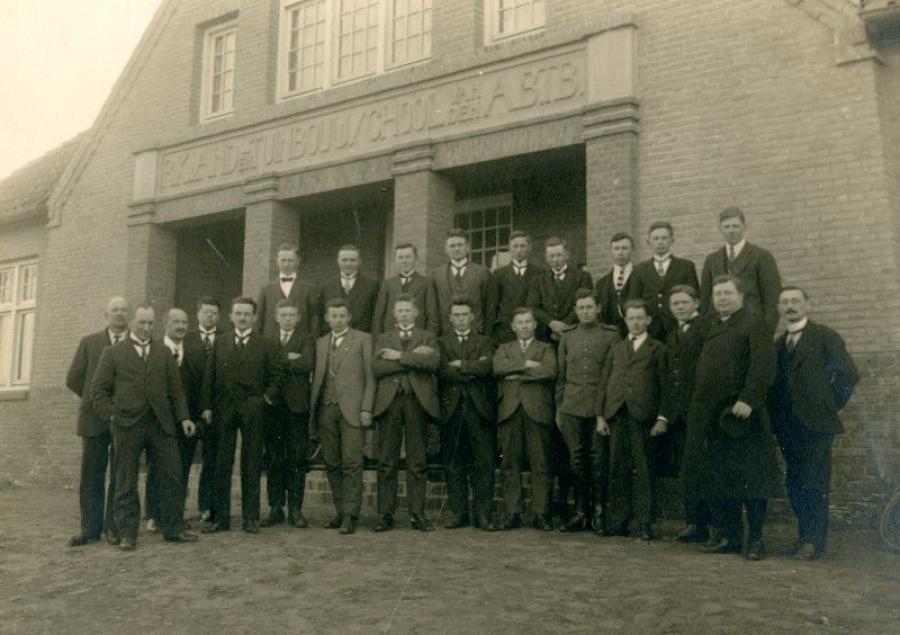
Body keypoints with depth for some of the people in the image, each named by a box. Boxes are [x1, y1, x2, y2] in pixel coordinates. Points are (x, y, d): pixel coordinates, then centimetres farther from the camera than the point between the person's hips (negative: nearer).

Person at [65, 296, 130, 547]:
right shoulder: (89, 343, 9)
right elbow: (73, 379, 7)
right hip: (95, 418, 1)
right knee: (91, 475, 4)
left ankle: (114, 526, 10)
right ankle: (90, 528, 11)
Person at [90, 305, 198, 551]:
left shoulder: (164, 352, 14)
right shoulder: (113, 353, 7)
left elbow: (176, 388, 12)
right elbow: (98, 390, 4)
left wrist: (183, 417, 2)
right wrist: (112, 416, -5)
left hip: (161, 424, 3)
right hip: (127, 426, -2)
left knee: (172, 477, 1)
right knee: (126, 482, 3)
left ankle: (173, 529, 11)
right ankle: (127, 533, 12)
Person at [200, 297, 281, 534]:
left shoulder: (266, 345, 5)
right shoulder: (220, 343, 10)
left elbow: (274, 378, 6)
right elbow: (209, 377, 6)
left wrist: (267, 398, -7)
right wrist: (207, 406, -2)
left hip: (252, 411, -1)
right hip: (224, 410, 2)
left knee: (252, 465, 4)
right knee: (221, 465, 4)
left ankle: (250, 517, 12)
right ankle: (220, 518, 11)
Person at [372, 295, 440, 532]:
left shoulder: (428, 337, 14)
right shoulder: (383, 339, 17)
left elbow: (433, 362, -8)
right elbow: (377, 368, -2)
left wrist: (400, 356, -8)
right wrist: (413, 358, -7)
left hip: (417, 400, -1)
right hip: (389, 401, 1)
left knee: (417, 463, 1)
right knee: (386, 463, 1)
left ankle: (417, 514, 6)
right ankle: (385, 514, 7)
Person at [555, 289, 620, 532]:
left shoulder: (610, 335, 3)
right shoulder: (567, 337, 13)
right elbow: (560, 376, 14)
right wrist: (558, 408, 10)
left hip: (599, 407, -3)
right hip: (572, 408, 3)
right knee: (577, 460, 4)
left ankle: (600, 510, 9)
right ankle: (581, 510, 12)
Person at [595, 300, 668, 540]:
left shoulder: (657, 349, 8)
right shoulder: (617, 348, 19)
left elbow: (664, 385, 2)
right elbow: (604, 383, 16)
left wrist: (662, 418, -7)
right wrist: (601, 416, 7)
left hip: (643, 416, -3)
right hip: (617, 415, 4)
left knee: (643, 470, -2)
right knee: (618, 470, 4)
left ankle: (645, 522, 3)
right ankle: (618, 521, 11)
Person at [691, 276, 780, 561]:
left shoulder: (753, 323, -2)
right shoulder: (711, 327, 19)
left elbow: (763, 366, -14)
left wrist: (748, 400, -22)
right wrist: (696, 407, 13)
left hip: (741, 415, -7)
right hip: (711, 417, 7)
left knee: (750, 481, -1)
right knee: (716, 480, 9)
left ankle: (756, 539, 8)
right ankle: (725, 536, 18)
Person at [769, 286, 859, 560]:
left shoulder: (824, 337, -2)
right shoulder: (778, 343, 16)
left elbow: (848, 374, -5)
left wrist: (832, 405, -2)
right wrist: (778, 418, 7)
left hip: (815, 424, -6)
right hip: (788, 427, 6)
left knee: (814, 484, -6)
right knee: (795, 485, 8)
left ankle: (814, 541, 1)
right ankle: (806, 537, 18)